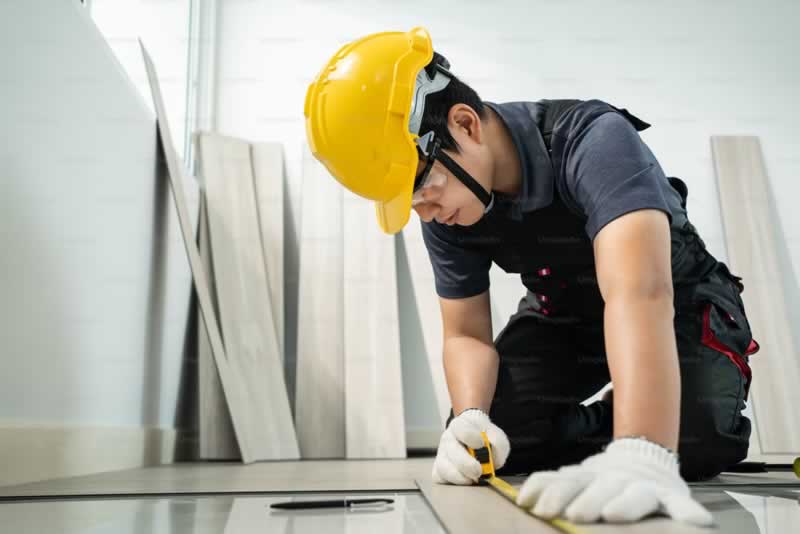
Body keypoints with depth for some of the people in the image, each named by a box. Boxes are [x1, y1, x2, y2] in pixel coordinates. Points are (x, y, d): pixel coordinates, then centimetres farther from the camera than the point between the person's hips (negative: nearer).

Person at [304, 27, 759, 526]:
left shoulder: (593, 140, -34)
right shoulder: (445, 209, -16)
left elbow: (640, 292, -50)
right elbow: (466, 334, -10)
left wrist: (644, 456, -64)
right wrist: (469, 419, -32)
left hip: (677, 304, -4)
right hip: (563, 314, 4)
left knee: (695, 442, -30)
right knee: (488, 442, -14)